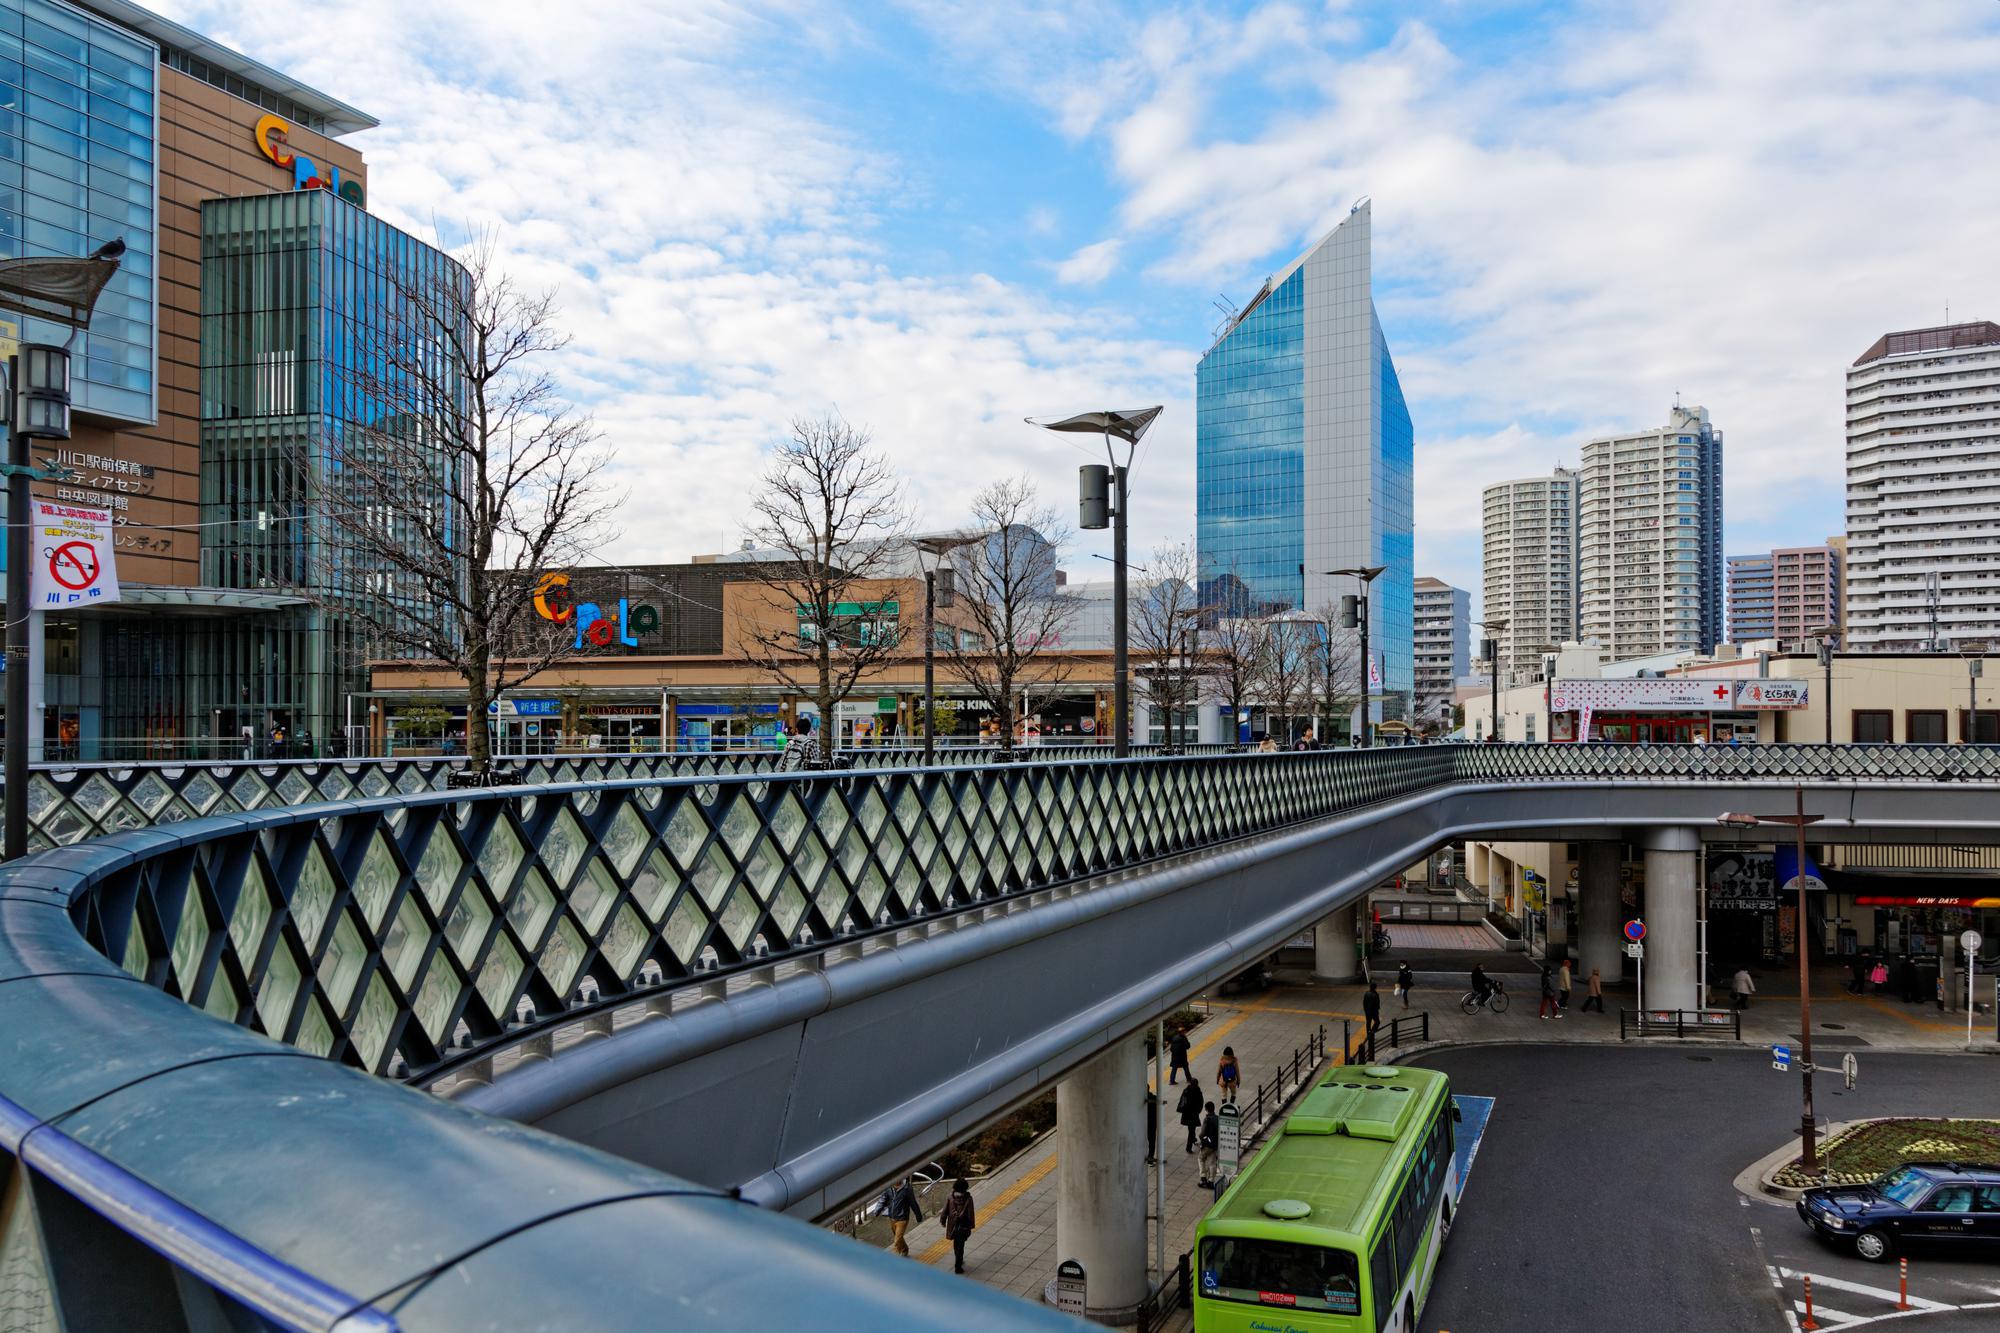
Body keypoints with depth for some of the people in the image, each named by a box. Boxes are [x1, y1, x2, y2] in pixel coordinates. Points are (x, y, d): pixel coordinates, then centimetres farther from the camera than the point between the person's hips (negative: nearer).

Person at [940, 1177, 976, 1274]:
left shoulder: (949, 1197, -12)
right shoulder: (968, 1198, -17)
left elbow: (945, 1211, -4)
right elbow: (970, 1214, -11)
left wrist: (943, 1221, 11)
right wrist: (971, 1225, 2)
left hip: (952, 1225, 3)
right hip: (963, 1225, -3)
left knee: (956, 1243, 24)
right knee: (960, 1245, 6)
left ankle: (958, 1261, 40)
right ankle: (958, 1266, 7)